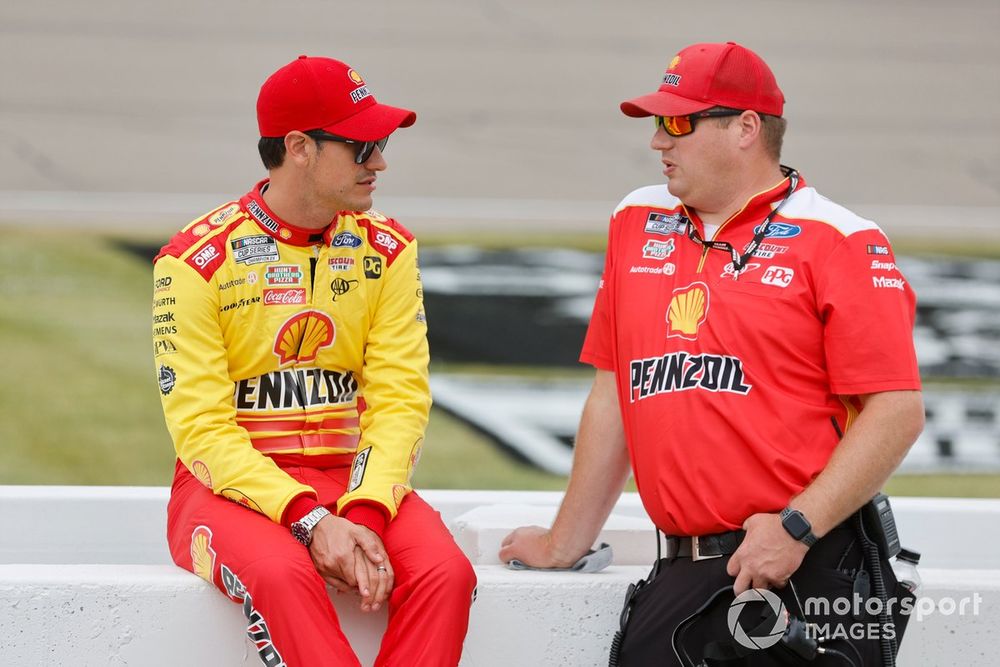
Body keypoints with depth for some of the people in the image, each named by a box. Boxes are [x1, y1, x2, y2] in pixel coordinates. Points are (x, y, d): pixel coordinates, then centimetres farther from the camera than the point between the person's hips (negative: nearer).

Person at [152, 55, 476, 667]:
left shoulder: (387, 249, 6)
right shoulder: (196, 260, -7)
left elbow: (401, 400, -2)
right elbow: (203, 430, -12)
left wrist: (363, 515, -20)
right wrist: (309, 520, -24)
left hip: (351, 478, 4)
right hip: (231, 486, -4)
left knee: (446, 571, -26)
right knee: (282, 573, -37)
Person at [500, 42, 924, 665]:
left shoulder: (839, 242, -2)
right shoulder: (637, 224, 16)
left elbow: (897, 411, -8)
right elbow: (614, 397, 22)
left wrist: (796, 527, -16)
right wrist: (567, 542, 22)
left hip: (812, 566, -5)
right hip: (681, 578, 5)